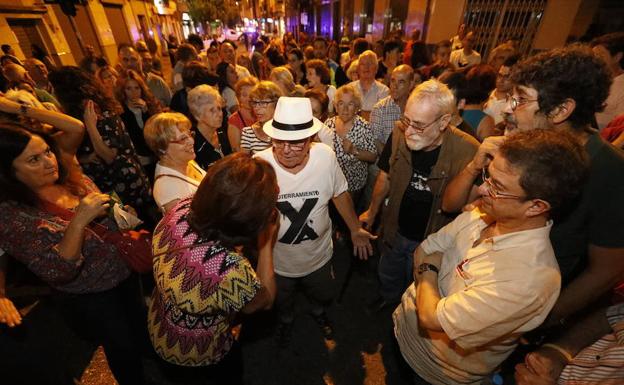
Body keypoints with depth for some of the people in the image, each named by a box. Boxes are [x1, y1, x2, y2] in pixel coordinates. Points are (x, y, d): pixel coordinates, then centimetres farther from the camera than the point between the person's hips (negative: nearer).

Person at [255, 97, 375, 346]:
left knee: (322, 296, 31)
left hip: (318, 256, 1)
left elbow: (339, 194, -3)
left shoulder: (326, 157, -22)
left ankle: (318, 312, 69)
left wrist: (355, 230, 2)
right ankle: (286, 320, 67)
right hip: (277, 262, 0)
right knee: (282, 304, 30)